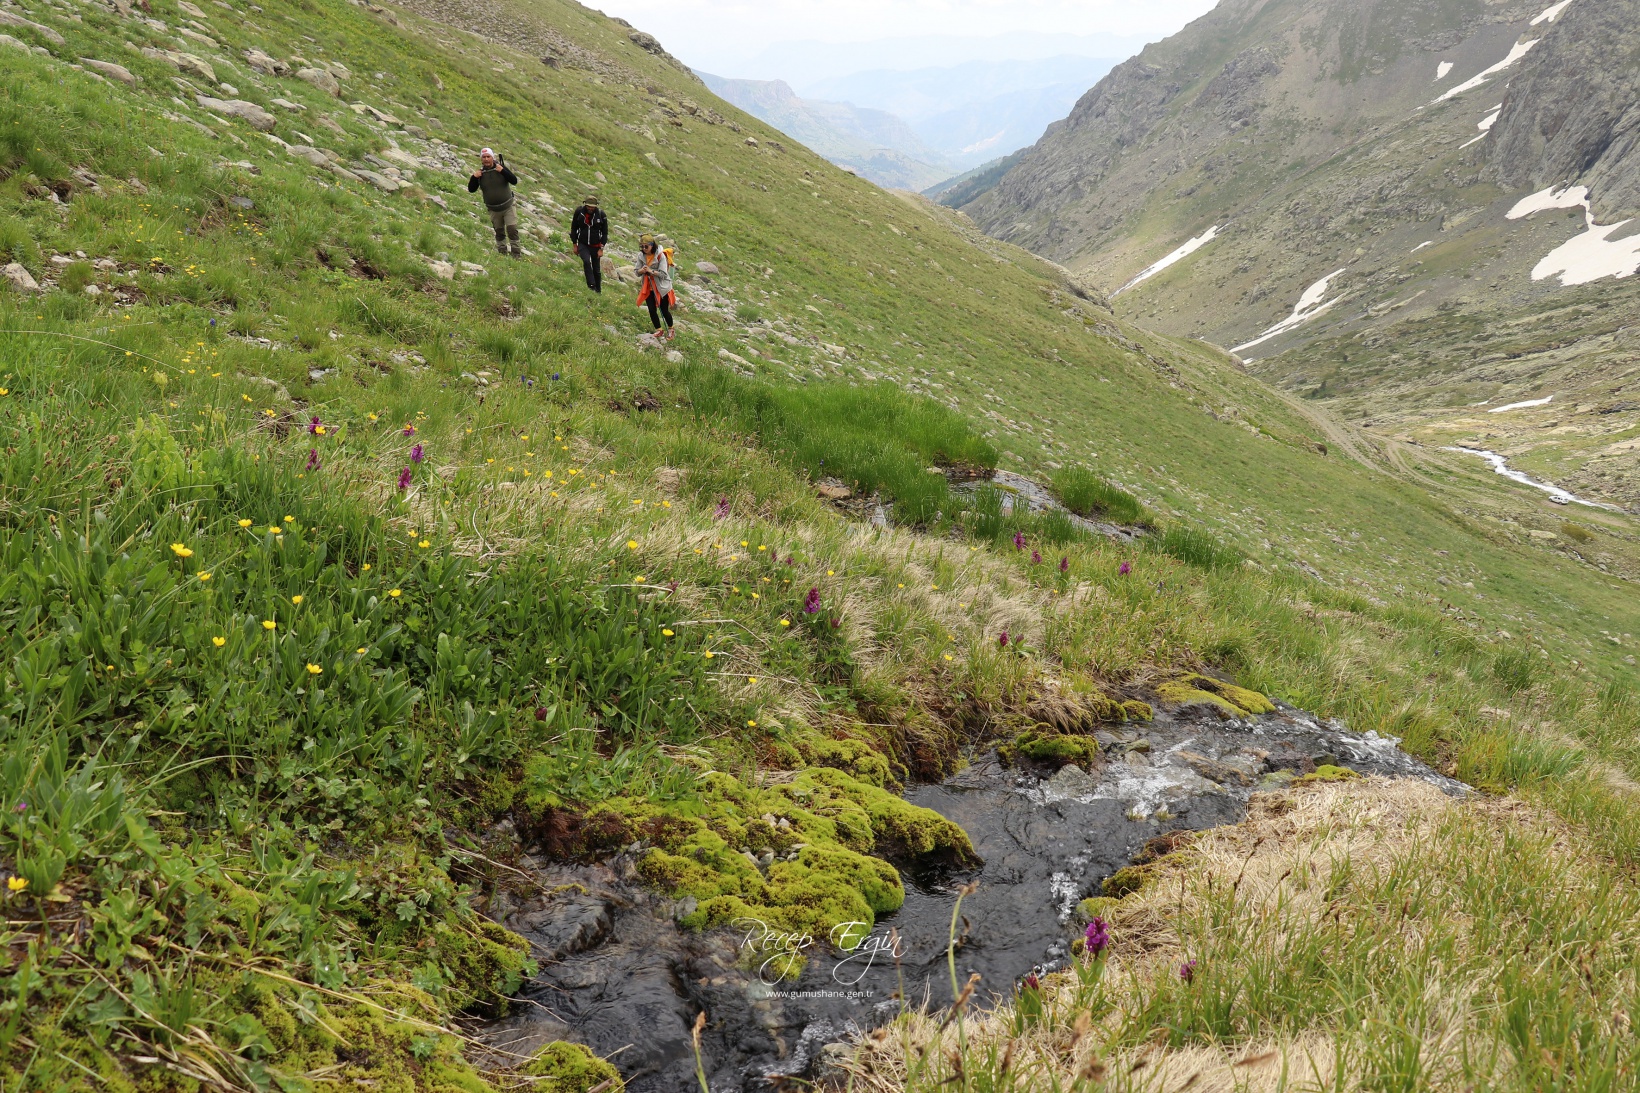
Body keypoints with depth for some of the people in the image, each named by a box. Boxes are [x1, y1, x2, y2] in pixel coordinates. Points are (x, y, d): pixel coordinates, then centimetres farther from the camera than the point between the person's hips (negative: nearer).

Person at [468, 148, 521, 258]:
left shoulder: (501, 167, -7)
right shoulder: (480, 173, -1)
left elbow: (514, 181, -14)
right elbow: (471, 190, 2)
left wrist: (502, 171, -24)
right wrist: (474, 177, -14)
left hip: (508, 207, -3)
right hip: (494, 210, 3)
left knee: (512, 229, -11)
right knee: (499, 232, 12)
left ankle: (517, 254, -4)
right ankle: (502, 253, 23)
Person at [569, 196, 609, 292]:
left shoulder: (601, 214, -8)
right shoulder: (579, 212, -7)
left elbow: (605, 233, -1)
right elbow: (573, 228, 6)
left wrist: (601, 249, -6)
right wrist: (575, 245, 5)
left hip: (595, 246, 0)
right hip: (583, 245, 0)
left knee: (596, 270, 6)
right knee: (586, 261, -27)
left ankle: (598, 291, 20)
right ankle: (591, 285, -25)